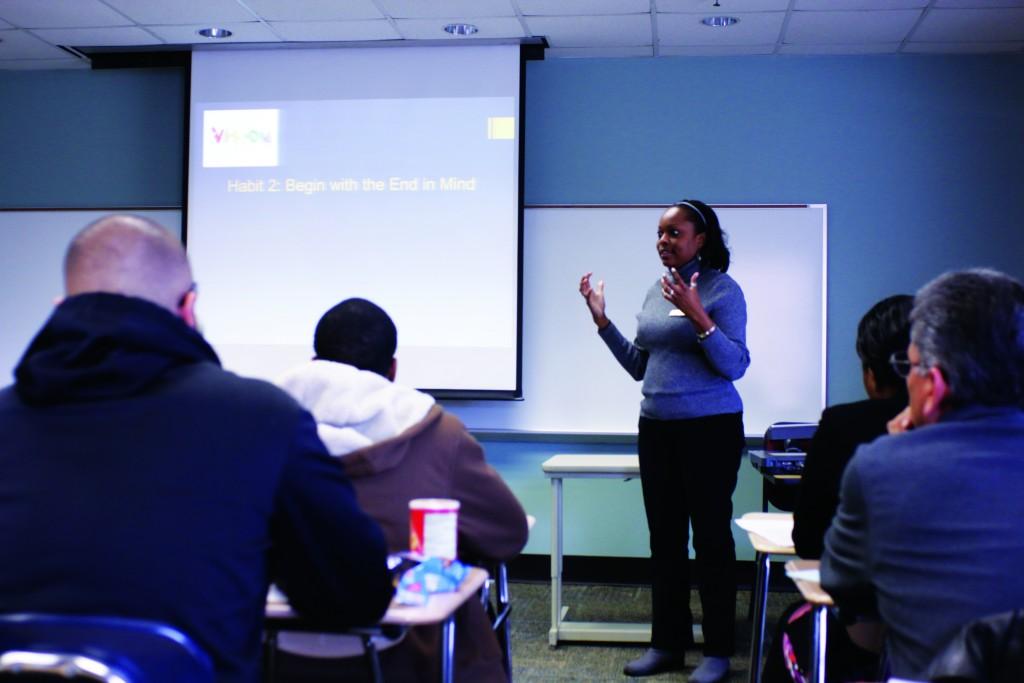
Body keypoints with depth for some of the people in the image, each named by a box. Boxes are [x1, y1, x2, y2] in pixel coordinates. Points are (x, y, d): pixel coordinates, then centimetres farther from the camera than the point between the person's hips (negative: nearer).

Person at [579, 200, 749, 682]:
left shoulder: (722, 290, -8)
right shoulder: (656, 291, 11)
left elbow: (735, 366, -16)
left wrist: (697, 316, -26)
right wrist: (602, 321, 7)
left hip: (710, 428, -6)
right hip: (657, 427, 7)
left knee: (711, 537, 0)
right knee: (664, 538, 11)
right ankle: (668, 643, 21)